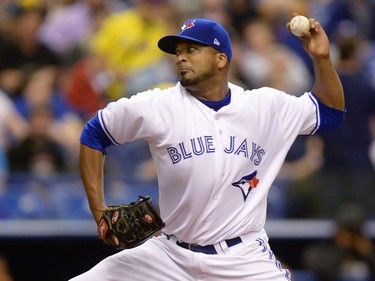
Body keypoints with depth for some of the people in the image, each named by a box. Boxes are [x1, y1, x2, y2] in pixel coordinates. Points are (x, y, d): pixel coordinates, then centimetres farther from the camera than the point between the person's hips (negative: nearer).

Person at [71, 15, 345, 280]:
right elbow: (93, 135, 5)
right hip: (170, 256, 1)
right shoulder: (157, 106, -4)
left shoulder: (265, 106, 1)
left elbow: (330, 114, 11)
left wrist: (321, 57, -5)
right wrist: (100, 210, -4)